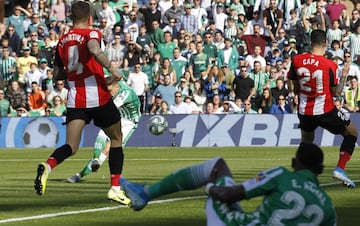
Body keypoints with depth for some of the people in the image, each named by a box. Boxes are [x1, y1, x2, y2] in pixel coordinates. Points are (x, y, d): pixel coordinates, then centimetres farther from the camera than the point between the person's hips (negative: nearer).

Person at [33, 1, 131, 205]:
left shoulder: (62, 41, 12)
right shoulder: (92, 34, -4)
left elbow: (57, 74, 17)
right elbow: (94, 50, -27)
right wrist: (111, 69, -18)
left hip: (75, 100, 4)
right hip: (98, 96, -4)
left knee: (71, 146, -1)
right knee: (117, 139, 17)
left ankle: (48, 165, -34)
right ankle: (115, 188, 13)